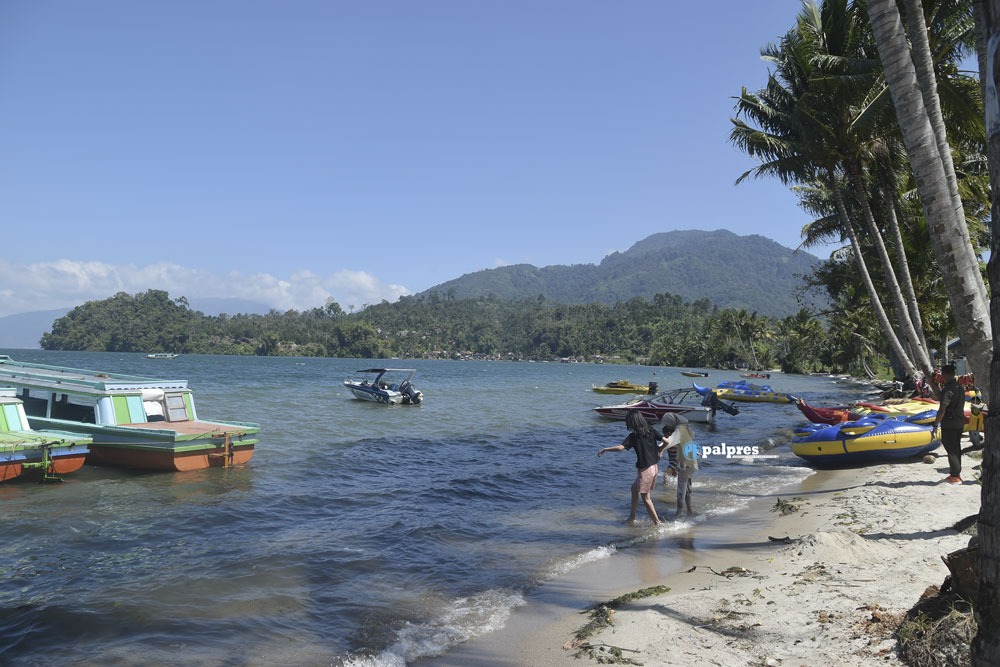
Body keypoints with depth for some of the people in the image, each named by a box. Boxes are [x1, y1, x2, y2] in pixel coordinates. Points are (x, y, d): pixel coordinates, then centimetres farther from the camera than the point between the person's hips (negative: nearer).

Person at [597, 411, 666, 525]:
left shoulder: (633, 436, -14)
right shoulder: (651, 431, 1)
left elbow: (621, 447, -25)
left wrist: (605, 449, -13)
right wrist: (660, 450, 16)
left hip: (645, 469, -7)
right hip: (655, 466, 7)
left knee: (646, 498, 6)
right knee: (635, 488, 22)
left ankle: (657, 523, 8)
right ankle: (632, 517, 28)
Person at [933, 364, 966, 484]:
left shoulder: (947, 389, -19)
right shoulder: (960, 388, 9)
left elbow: (942, 410, -21)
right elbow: (961, 406, 17)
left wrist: (936, 424, -15)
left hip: (949, 424, -9)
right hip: (960, 422, 9)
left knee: (951, 449, -3)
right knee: (957, 448, 16)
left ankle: (955, 476, -1)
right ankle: (957, 473, 23)